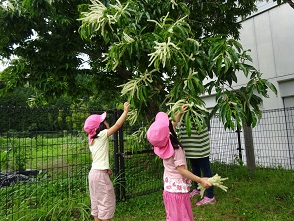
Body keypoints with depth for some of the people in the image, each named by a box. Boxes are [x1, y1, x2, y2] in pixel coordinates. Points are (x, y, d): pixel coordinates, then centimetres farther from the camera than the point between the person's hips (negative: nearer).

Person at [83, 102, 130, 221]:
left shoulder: (92, 139, 10)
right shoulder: (102, 135, -13)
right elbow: (117, 124, -19)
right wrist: (125, 111, -12)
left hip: (93, 172, 8)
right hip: (100, 174, -8)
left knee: (97, 201, 16)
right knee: (107, 202, 3)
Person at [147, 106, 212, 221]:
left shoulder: (162, 144, -3)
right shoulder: (176, 148, -25)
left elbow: (171, 126, 12)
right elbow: (181, 170, -23)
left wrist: (179, 113, 20)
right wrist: (200, 180, -25)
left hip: (169, 186, 7)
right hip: (178, 188, -7)